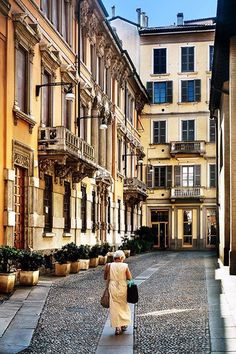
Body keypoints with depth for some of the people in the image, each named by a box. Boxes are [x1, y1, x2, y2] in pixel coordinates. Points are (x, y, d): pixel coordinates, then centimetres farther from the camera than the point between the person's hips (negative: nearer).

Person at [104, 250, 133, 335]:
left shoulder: (109, 266, -7)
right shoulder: (125, 266, -8)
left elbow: (105, 277, 0)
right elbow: (129, 278, -6)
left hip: (113, 289, 0)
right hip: (123, 289, 0)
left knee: (114, 307, 6)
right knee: (124, 306, 18)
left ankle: (117, 327, 4)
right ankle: (124, 325, 25)